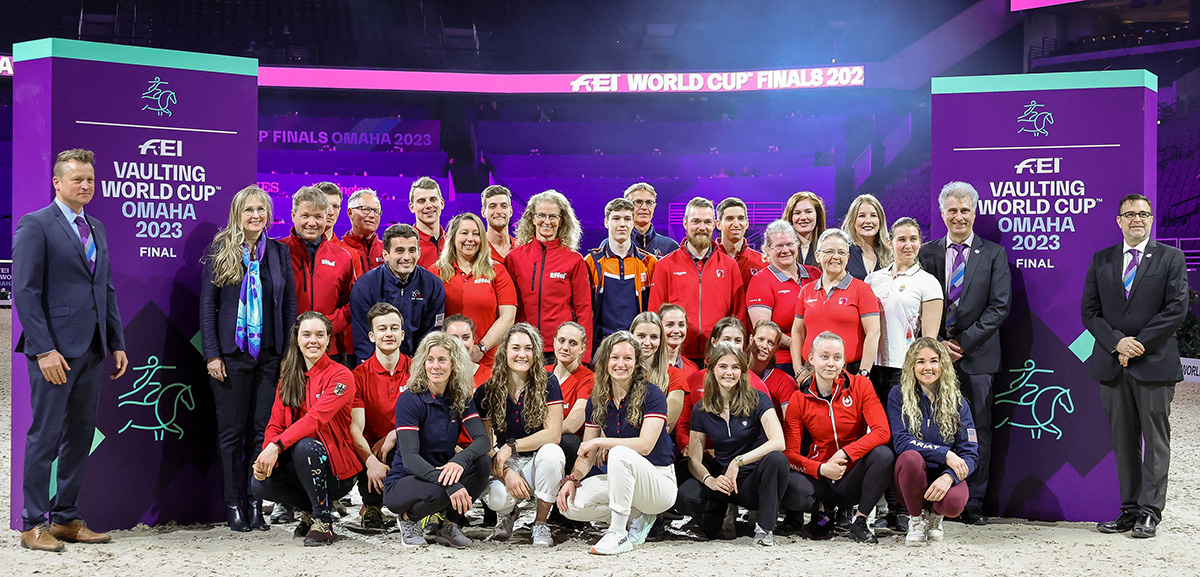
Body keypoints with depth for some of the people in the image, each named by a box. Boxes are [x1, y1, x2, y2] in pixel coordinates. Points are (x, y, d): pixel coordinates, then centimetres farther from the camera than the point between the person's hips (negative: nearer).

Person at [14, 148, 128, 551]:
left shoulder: (96, 229, 17)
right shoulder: (35, 226, -6)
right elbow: (24, 291, -11)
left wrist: (117, 344, 12)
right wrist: (44, 350, -17)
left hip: (92, 350, 7)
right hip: (55, 350, -7)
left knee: (80, 436, 9)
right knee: (45, 436, -3)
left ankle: (66, 519, 17)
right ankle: (33, 525, 4)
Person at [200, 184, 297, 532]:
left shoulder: (280, 252, 9)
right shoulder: (220, 251, 1)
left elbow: (290, 305, 11)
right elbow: (207, 305, 0)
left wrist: (289, 353, 3)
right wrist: (212, 354, -7)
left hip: (270, 356, 2)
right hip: (231, 355, -2)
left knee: (262, 429, 2)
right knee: (232, 431, 2)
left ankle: (255, 502, 9)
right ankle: (233, 504, 9)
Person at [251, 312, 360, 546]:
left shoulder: (340, 375, -9)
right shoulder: (289, 377, 10)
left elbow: (316, 418, -23)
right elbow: (275, 423, 3)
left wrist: (277, 446, -34)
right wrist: (266, 455, -19)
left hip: (336, 469, -5)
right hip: (296, 464, 5)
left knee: (304, 447, -36)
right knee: (261, 484, -23)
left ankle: (323, 521, -17)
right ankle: (308, 510, 7)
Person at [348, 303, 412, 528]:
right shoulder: (359, 376, 0)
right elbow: (355, 427, -11)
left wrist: (393, 436, -19)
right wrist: (370, 460, -29)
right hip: (371, 449, -1)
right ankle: (372, 506, -1)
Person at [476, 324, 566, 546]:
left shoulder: (547, 384, -9)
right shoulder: (486, 392, -5)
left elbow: (554, 434, -15)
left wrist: (511, 447, -21)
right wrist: (506, 472, -22)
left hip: (538, 461, 0)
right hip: (506, 464, 0)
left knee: (551, 452, -36)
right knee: (496, 497, -33)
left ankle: (541, 522, -13)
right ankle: (507, 515, 10)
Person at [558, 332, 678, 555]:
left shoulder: (652, 395, -11)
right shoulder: (597, 401, 5)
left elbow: (645, 445, -23)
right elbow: (587, 455, 6)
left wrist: (599, 442, -19)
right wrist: (572, 478, -13)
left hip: (658, 481, -6)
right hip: (621, 479, 6)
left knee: (620, 454, -36)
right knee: (571, 504, -19)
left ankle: (618, 534, -27)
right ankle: (639, 515, -2)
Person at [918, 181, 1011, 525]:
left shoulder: (993, 255, 5)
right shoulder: (927, 253, 9)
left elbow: (1000, 307, -2)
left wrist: (963, 342, -10)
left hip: (976, 355, -1)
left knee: (977, 430, 1)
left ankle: (973, 505, 7)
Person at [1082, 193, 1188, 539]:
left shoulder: (1170, 258, 4)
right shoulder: (1101, 260, 12)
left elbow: (1177, 309, -5)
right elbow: (1089, 311, 6)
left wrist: (1138, 344, -11)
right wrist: (1117, 342, -9)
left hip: (1155, 363, -3)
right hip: (1112, 364, 3)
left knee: (1155, 439, -1)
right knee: (1123, 441, 6)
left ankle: (1150, 511, 2)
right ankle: (1130, 509, 10)